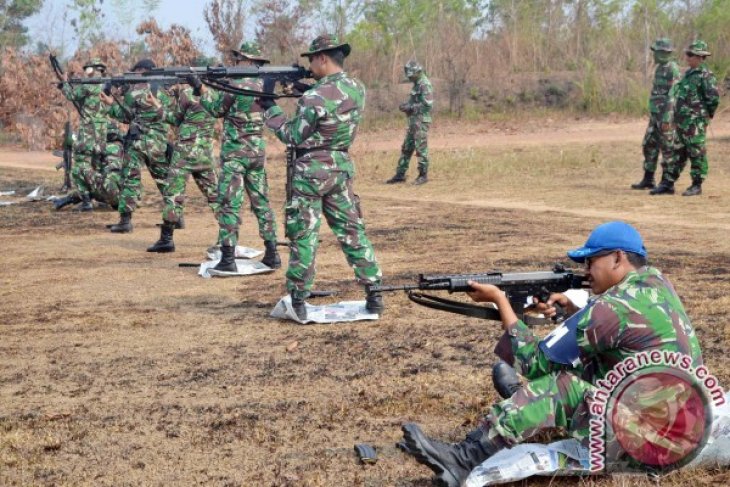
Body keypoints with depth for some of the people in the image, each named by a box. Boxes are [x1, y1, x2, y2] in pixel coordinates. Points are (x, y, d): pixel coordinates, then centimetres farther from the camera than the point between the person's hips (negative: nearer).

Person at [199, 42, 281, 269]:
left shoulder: (236, 83, -14)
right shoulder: (263, 84, 6)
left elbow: (217, 109, 0)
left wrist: (201, 87, 11)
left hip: (235, 151, -6)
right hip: (258, 150, 6)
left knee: (229, 204, -4)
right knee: (261, 202, 13)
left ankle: (227, 259, -6)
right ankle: (272, 254, 14)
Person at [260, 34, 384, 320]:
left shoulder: (314, 97, -19)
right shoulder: (357, 89, 3)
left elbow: (291, 136, -10)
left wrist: (269, 106, -1)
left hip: (312, 171, -6)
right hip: (342, 167, 6)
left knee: (303, 236, 2)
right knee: (352, 232, 12)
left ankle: (297, 301, 5)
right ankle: (375, 293, 12)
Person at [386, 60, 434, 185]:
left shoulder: (425, 85, -14)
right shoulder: (417, 84, 16)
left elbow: (427, 104, -21)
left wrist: (410, 107, -17)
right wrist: (406, 106, 5)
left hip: (421, 122, -10)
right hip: (413, 122, 10)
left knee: (421, 149, -5)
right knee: (406, 148, 11)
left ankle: (423, 175, 2)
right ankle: (400, 175, 16)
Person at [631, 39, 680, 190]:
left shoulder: (672, 70, -15)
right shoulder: (660, 69, 15)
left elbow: (672, 96, -20)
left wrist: (667, 119, -24)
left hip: (666, 115, -9)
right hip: (655, 115, 9)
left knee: (667, 148, -3)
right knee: (649, 146, 9)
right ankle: (648, 180, 14)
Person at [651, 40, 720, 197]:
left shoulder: (705, 75, -13)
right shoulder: (688, 73, 15)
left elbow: (714, 97, -18)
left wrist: (707, 113, -7)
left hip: (695, 122, -9)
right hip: (681, 121, 9)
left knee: (697, 154, -1)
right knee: (677, 153, 10)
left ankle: (697, 186, 7)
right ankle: (667, 184, 14)